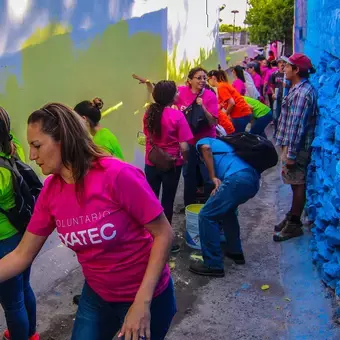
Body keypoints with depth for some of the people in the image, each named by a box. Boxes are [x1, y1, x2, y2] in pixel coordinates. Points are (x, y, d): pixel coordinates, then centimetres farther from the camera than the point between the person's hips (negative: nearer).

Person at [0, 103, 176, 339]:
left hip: (147, 296, -5)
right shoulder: (50, 192, -7)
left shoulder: (118, 175, -26)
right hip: (97, 296, 5)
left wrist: (142, 302, -23)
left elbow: (164, 234, -20)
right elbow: (21, 255, 0)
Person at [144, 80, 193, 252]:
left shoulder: (148, 113, -2)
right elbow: (184, 147, -17)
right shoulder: (177, 115, -17)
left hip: (151, 163, 4)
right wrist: (186, 159, -1)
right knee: (167, 202, 8)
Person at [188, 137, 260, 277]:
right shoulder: (222, 143, 43)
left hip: (238, 178, -8)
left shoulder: (202, 141, 22)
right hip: (253, 179, 8)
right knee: (227, 210, 31)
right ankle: (235, 252, 34)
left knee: (206, 216, 1)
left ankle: (213, 265, 4)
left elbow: (206, 148, -5)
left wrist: (213, 177, -3)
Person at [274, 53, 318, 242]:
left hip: (297, 147, -10)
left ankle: (294, 225, 12)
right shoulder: (299, 89, 12)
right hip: (291, 144, 10)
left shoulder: (302, 93, -21)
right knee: (296, 183, 18)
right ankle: (292, 217, 31)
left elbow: (297, 125, -24)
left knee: (297, 184, 1)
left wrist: (291, 154, -23)